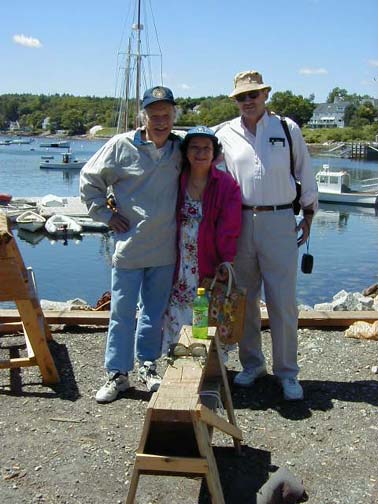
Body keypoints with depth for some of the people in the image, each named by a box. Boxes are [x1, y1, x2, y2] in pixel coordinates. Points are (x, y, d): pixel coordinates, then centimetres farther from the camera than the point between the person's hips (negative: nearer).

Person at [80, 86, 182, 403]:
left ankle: (147, 365, 30)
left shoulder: (181, 149, 2)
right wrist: (106, 214, -3)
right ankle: (117, 374, 15)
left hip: (165, 249, 3)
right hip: (129, 246, -3)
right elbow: (89, 180, 3)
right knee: (122, 312, 3)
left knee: (155, 311, 14)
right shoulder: (122, 146, -6)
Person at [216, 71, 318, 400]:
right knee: (244, 300, 9)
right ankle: (252, 364, 26)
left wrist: (309, 215, 12)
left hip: (280, 222, -2)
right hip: (240, 224, 2)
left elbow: (306, 174, 12)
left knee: (283, 302, -2)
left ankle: (287, 372, 13)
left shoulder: (288, 128, 5)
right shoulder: (225, 134, 6)